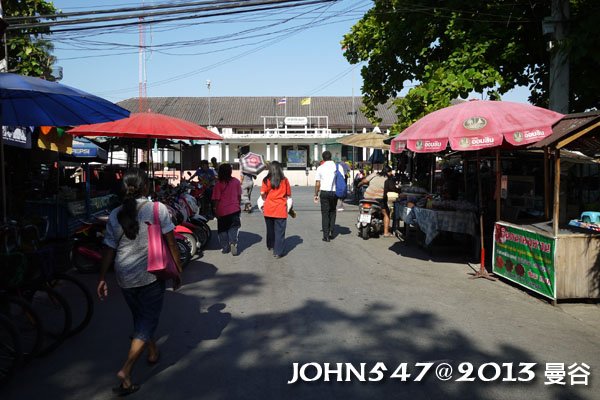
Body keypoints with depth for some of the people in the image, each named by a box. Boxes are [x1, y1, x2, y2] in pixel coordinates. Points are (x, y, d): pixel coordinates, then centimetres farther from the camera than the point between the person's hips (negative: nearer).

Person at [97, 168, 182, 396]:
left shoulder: (115, 215, 1)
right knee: (148, 321, 5)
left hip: (125, 278, 5)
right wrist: (177, 272, 2)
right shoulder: (157, 209, -9)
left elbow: (109, 250, 1)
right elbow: (171, 243, -8)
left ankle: (153, 352, 43)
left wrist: (102, 278, 10)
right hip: (151, 275, -4)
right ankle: (126, 371, -5)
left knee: (139, 317, 24)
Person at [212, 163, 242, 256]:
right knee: (233, 228, 10)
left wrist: (216, 210, -1)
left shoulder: (219, 184, -11)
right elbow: (239, 196, 5)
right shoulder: (236, 181, -3)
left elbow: (216, 199, -10)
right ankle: (233, 243, -12)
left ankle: (225, 247, 17)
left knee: (222, 229, 13)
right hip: (234, 210, 2)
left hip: (222, 211, -1)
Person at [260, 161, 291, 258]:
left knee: (270, 229, 20)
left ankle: (270, 246, 38)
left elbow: (262, 193, -8)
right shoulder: (284, 180, -3)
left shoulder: (266, 180, -3)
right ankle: (278, 252, 1)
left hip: (268, 209, 2)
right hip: (281, 209, -2)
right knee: (280, 231, 2)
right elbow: (289, 194, 1)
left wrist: (265, 199, 11)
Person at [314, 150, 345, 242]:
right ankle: (331, 232, 16)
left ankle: (326, 235, 1)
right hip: (335, 192, 2)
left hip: (324, 192, -2)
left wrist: (316, 195, 6)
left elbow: (317, 183, -3)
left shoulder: (320, 168, -2)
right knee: (332, 212, 19)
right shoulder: (338, 166, 3)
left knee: (325, 213, 4)